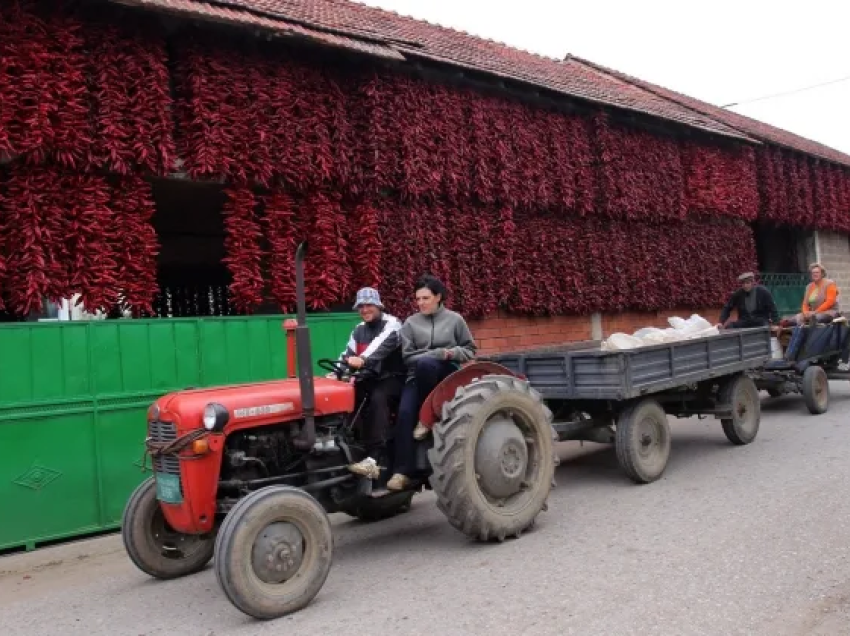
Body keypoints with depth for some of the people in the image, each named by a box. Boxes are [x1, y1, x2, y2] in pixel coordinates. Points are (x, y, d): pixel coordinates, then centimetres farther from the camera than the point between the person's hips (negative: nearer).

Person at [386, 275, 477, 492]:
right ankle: (402, 471, -23)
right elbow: (408, 356, 0)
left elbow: (470, 350, 12)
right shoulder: (410, 323, 8)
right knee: (405, 412, -26)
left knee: (425, 364, -37)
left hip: (447, 373, -1)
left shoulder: (455, 319, 8)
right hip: (419, 376, 2)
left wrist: (452, 353, -9)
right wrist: (437, 353, -12)